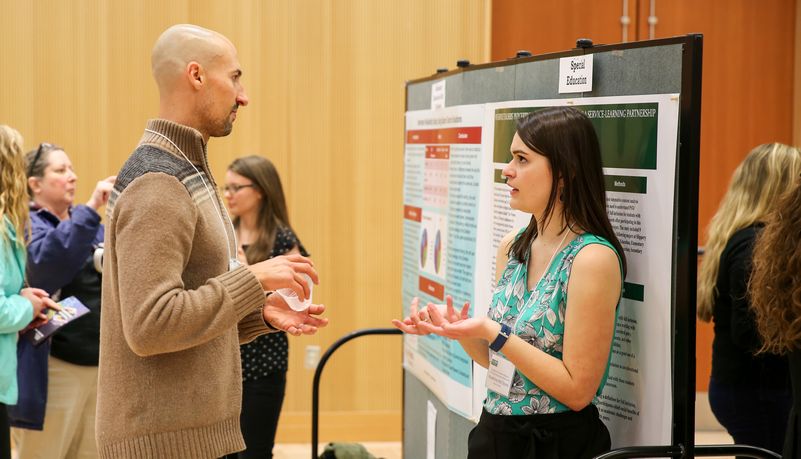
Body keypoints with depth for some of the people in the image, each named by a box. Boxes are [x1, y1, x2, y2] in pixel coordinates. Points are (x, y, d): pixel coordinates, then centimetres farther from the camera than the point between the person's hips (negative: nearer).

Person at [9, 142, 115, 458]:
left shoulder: (91, 225, 16)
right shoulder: (28, 226, -5)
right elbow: (46, 264, -27)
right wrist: (90, 209, -30)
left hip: (101, 363, 7)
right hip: (55, 367, -7)